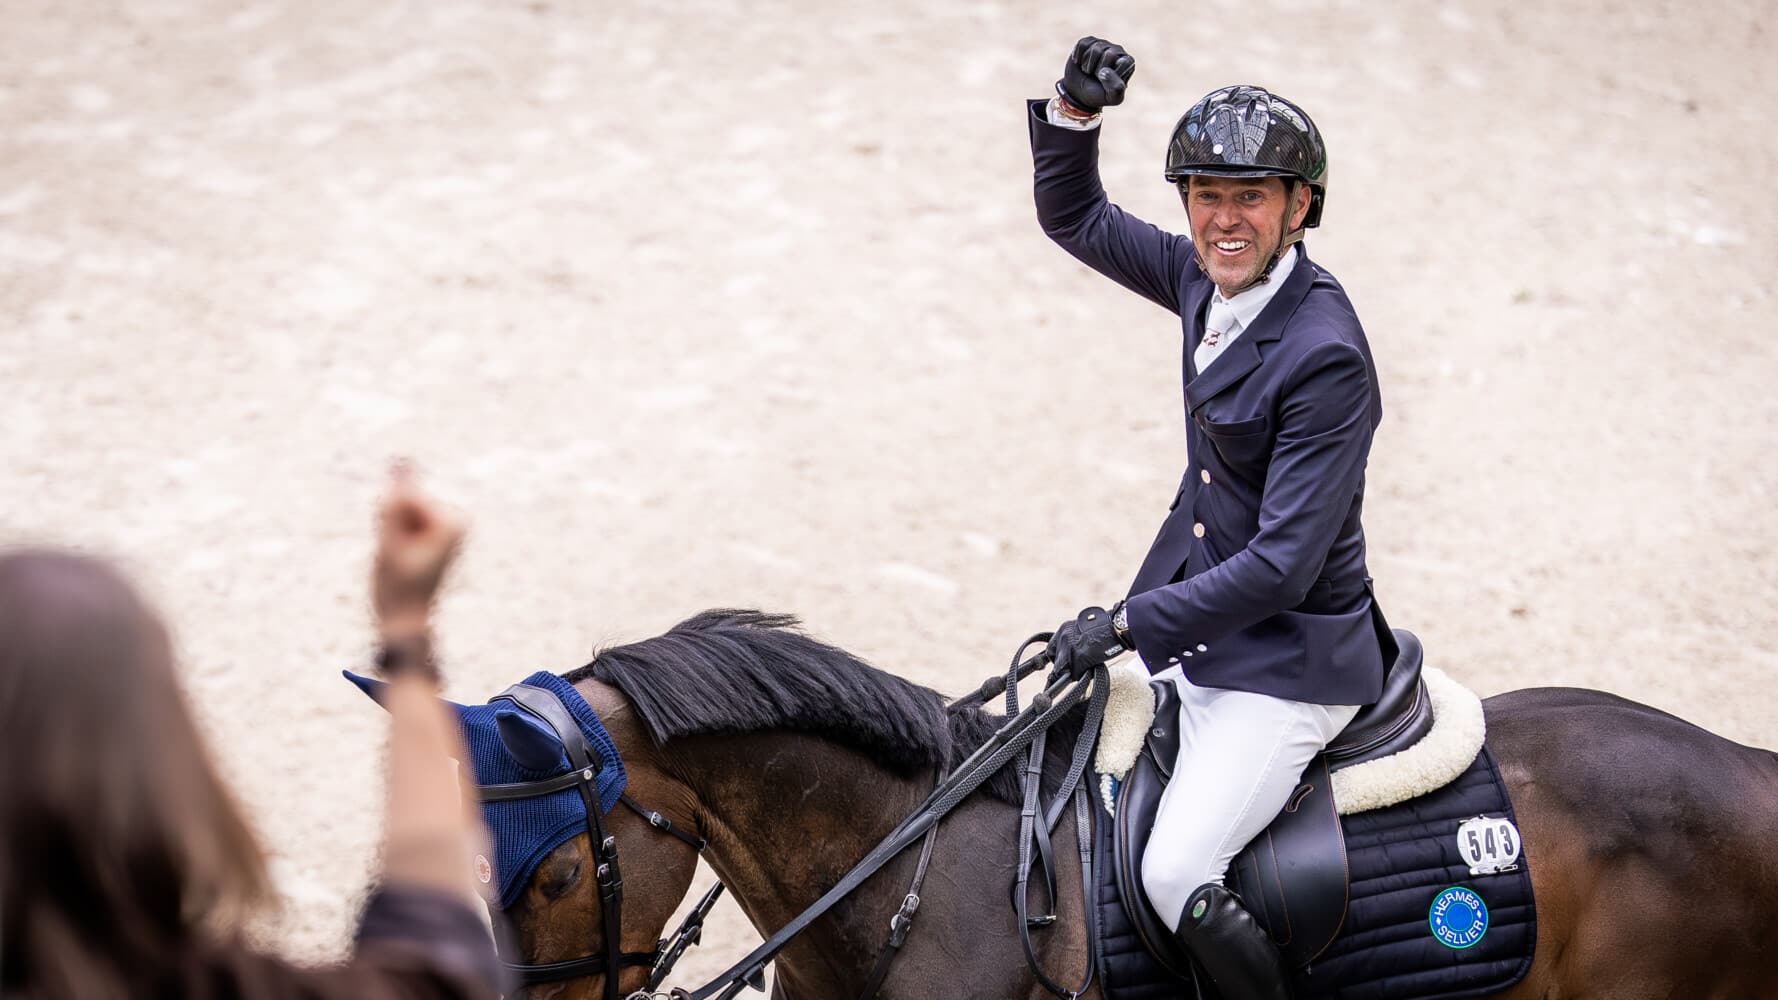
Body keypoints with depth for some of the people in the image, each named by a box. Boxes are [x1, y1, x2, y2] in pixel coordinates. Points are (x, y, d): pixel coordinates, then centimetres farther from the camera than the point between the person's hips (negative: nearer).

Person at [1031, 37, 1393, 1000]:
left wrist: (1126, 624, -20)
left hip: (1289, 659, -9)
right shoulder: (1210, 279, 0)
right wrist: (1072, 111, -3)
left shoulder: (1325, 356, -24)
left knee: (1174, 876, -22)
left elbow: (1282, 564, -25)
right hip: (1203, 635, 9)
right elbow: (1076, 218, 16)